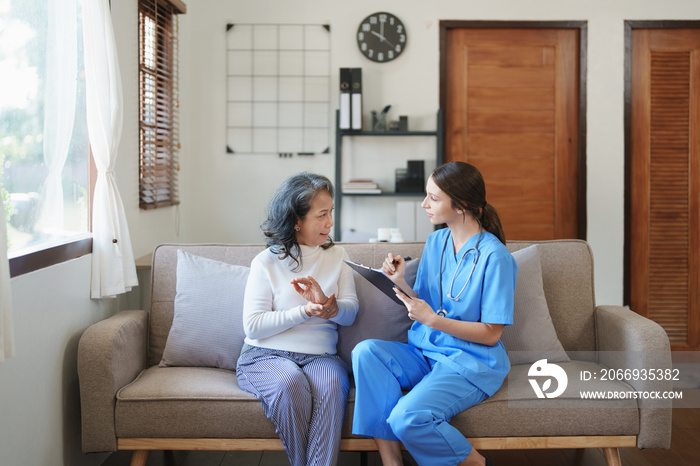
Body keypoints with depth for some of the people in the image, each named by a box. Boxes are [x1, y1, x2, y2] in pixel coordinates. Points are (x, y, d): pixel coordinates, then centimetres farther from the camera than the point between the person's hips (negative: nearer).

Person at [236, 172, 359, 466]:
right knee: (290, 384, -35)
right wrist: (304, 312, -16)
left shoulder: (337, 256, 13)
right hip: (265, 355, -2)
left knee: (332, 384, -33)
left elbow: (351, 312, 8)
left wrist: (328, 306, -15)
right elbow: (253, 325, -4)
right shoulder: (266, 262, 2)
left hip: (320, 356, 2)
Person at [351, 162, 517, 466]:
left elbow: (491, 334, -13)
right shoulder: (435, 242, 8)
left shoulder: (494, 256, -14)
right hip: (425, 352, 7)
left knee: (408, 417, -29)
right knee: (365, 351, -21)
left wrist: (432, 320, -23)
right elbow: (423, 306, 12)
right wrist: (400, 282, -7)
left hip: (471, 363, -7)